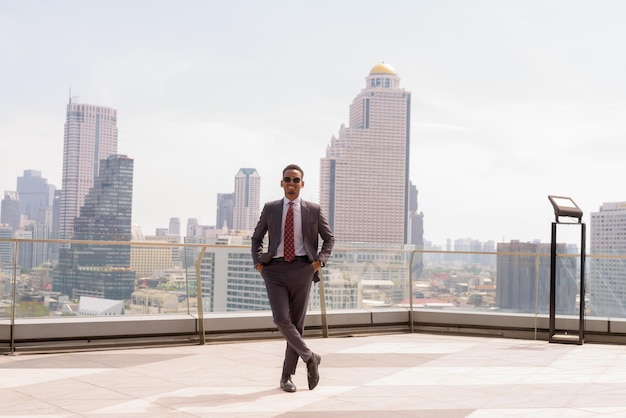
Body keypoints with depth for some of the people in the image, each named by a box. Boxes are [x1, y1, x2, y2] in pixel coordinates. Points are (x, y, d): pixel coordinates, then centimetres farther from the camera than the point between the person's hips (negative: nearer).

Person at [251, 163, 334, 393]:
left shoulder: (313, 210, 5)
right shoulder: (270, 208, 7)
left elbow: (329, 238, 14)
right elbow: (256, 238, 19)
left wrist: (320, 260, -1)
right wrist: (258, 262, 5)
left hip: (302, 269, 0)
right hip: (275, 270, 0)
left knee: (297, 322, 3)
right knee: (281, 319, -15)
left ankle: (287, 376, 14)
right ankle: (309, 358, 6)